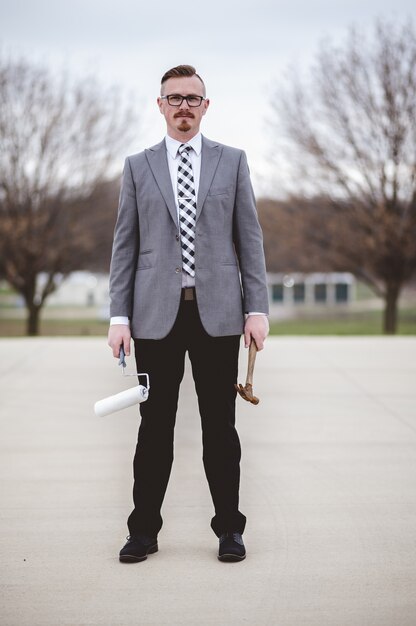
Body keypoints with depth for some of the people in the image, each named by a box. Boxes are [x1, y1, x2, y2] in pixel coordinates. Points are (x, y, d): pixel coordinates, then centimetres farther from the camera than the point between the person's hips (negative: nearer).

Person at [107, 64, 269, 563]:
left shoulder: (232, 161, 8)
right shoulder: (138, 167, 9)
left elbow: (249, 238, 6)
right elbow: (125, 245, 7)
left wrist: (257, 308, -2)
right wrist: (119, 317, 0)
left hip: (217, 312, 0)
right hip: (157, 315, 0)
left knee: (219, 425, 4)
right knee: (154, 426, 3)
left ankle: (229, 527, 14)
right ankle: (144, 530, 13)